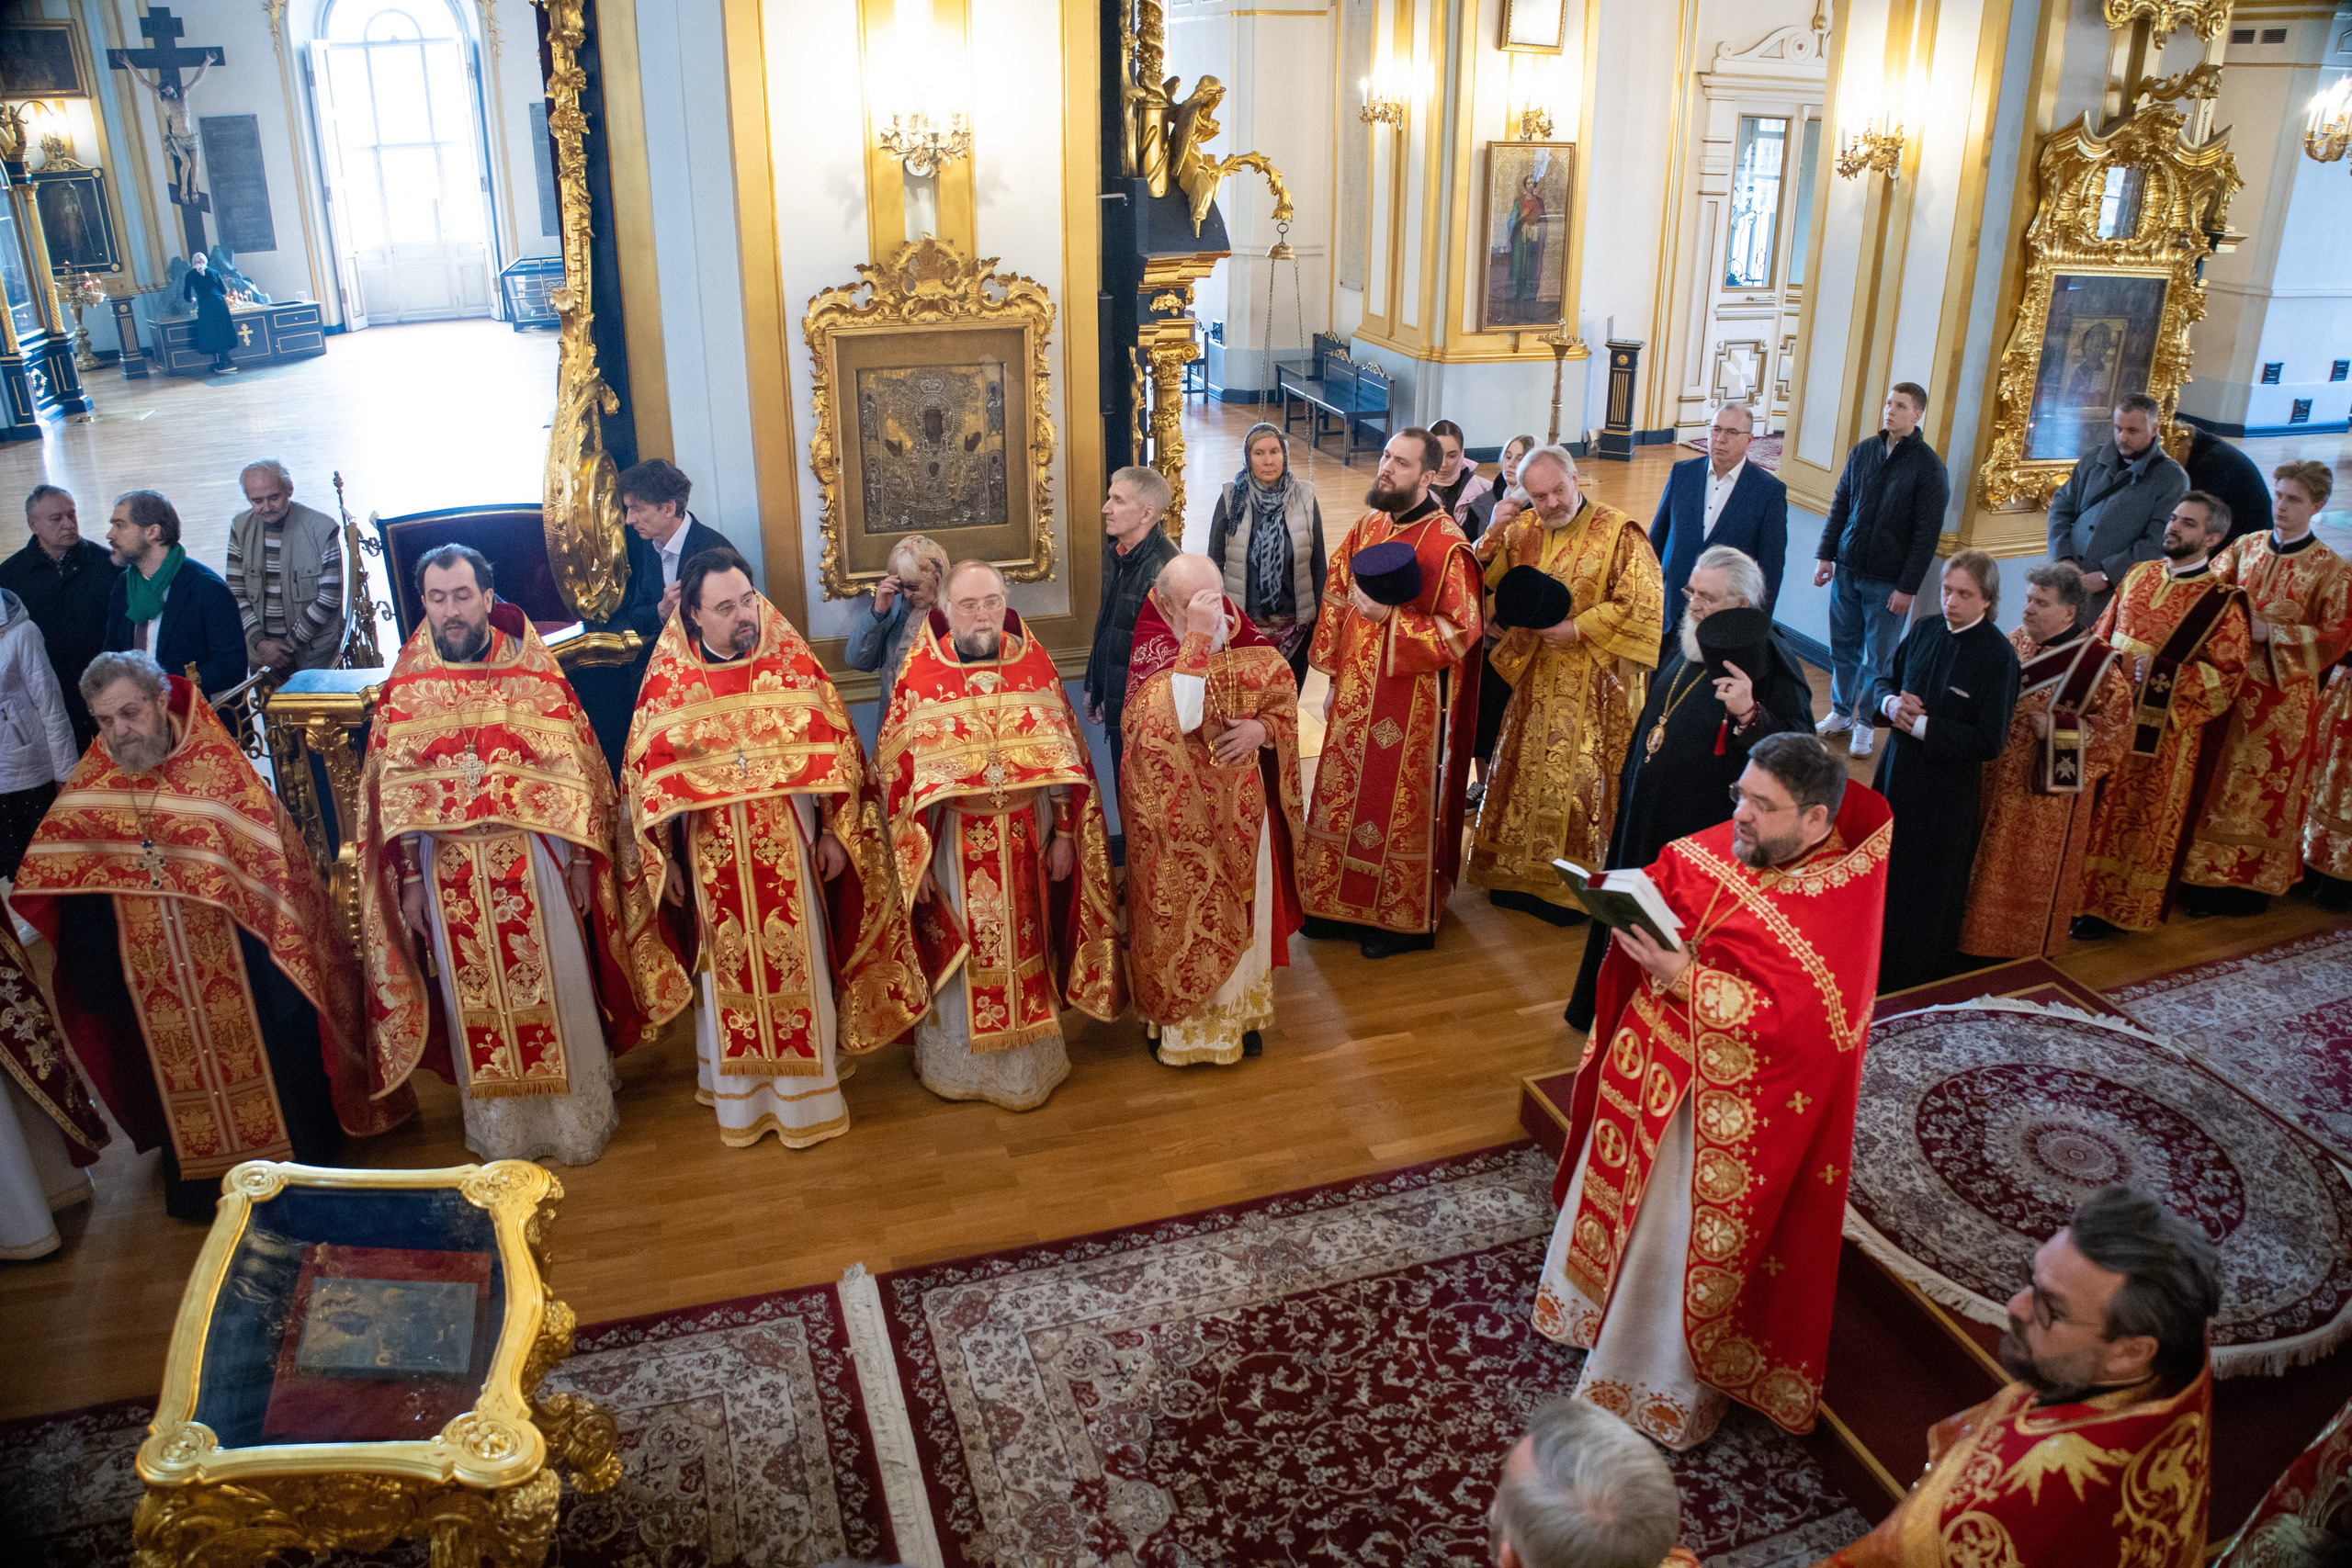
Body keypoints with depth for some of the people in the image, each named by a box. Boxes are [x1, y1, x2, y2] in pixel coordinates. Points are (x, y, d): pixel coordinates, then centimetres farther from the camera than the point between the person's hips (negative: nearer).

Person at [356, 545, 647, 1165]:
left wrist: (581, 861, -5)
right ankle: (500, 1130, 26)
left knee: (555, 991, 7)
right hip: (450, 871, 1)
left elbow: (576, 771, -2)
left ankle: (577, 1119, 23)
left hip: (533, 861, -1)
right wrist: (409, 878, -2)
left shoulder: (534, 672, -2)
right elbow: (392, 789, 2)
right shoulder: (406, 687, 1)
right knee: (476, 1003, 11)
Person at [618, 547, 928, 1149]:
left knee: (799, 966, 9)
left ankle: (807, 1092, 25)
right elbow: (643, 776, 1)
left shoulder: (793, 664, -5)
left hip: (790, 851, 0)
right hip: (714, 859, 0)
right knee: (730, 975, 12)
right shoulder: (667, 682, -5)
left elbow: (837, 748, -1)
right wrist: (663, 860, 2)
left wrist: (835, 832, -2)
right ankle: (740, 1098, 28)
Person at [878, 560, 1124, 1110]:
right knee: (956, 957, 10)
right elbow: (897, 772, -7)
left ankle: (1028, 1065, 31)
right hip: (953, 843, -2)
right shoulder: (920, 675, -7)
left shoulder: (1034, 666, 0)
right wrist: (915, 857, -9)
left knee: (1024, 952, 13)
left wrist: (1065, 834, 1)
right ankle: (956, 1064, 30)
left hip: (1026, 839, 2)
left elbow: (1065, 757, 4)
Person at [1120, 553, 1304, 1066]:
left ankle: (1240, 1011, 36)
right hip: (1177, 815, -4)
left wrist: (1263, 728, -16)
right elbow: (1177, 718, -37)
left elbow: (1285, 704, 6)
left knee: (1243, 906, 17)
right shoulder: (1150, 652, -18)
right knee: (1180, 913, 7)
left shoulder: (1249, 645, -4)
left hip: (1241, 809, 5)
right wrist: (1198, 638, -36)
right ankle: (1177, 1016, 27)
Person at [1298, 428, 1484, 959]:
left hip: (1409, 703, -6)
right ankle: (1341, 905, 31)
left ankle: (1403, 920, 23)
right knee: (1344, 797, 15)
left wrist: (1390, 617, -24)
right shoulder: (1367, 527, 4)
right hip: (1355, 696, 6)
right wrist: (1334, 678, 10)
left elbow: (1459, 632, -17)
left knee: (1398, 807, 6)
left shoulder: (1447, 546, -16)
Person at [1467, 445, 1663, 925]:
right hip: (1537, 682, 6)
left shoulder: (1618, 533, -12)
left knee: (1580, 782, 0)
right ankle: (1523, 876, 28)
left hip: (1595, 687, -6)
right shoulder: (1520, 533, 5)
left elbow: (1644, 605, -15)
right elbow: (1481, 587, 10)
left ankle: (1576, 889, 14)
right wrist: (1494, 536, -8)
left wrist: (1579, 629, -18)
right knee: (1528, 778, 13)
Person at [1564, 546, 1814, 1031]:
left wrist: (1750, 714, -41)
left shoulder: (1772, 663, -20)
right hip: (1649, 816, 8)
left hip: (1706, 829, -7)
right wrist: (1628, 786, 23)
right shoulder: (1684, 642, 3)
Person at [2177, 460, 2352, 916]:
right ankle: (2206, 877, 15)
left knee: (2265, 790, 3)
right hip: (2231, 685, 3)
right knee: (2218, 782, 6)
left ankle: (2249, 883, 13)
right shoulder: (2246, 546, 5)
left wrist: (2270, 632, -16)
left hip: (2284, 694, -3)